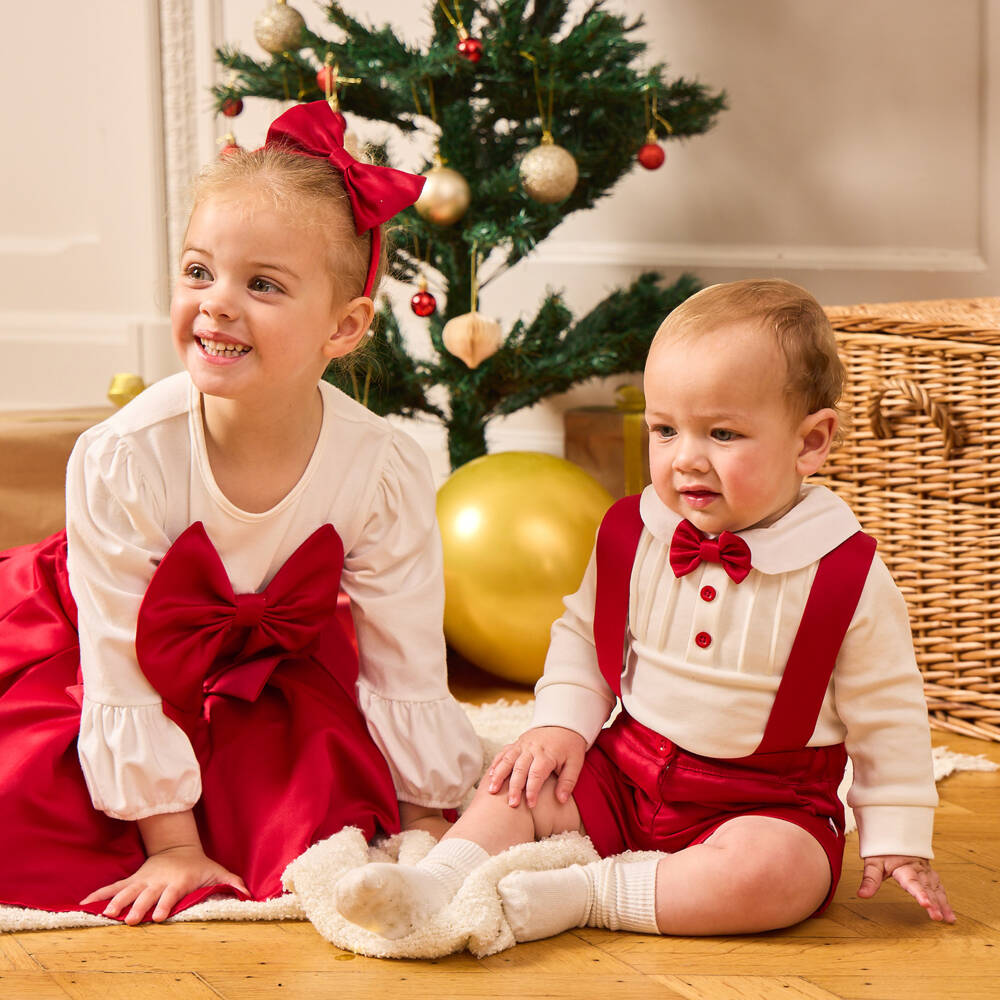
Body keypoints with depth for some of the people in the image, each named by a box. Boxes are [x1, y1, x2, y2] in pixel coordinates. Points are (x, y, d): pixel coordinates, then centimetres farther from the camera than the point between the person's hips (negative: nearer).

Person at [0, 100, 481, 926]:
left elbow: (406, 668, -12)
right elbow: (124, 677, -23)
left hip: (277, 662, 2)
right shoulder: (121, 461, -31)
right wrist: (172, 847, -18)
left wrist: (424, 829, -6)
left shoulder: (386, 472, -25)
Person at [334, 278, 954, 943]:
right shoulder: (631, 537, -3)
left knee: (772, 870, -33)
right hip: (626, 774, 4)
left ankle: (587, 893, -26)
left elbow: (886, 714, -5)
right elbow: (583, 635, 13)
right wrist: (561, 725, -3)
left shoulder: (848, 577, -14)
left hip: (766, 804, -4)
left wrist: (897, 840, -4)